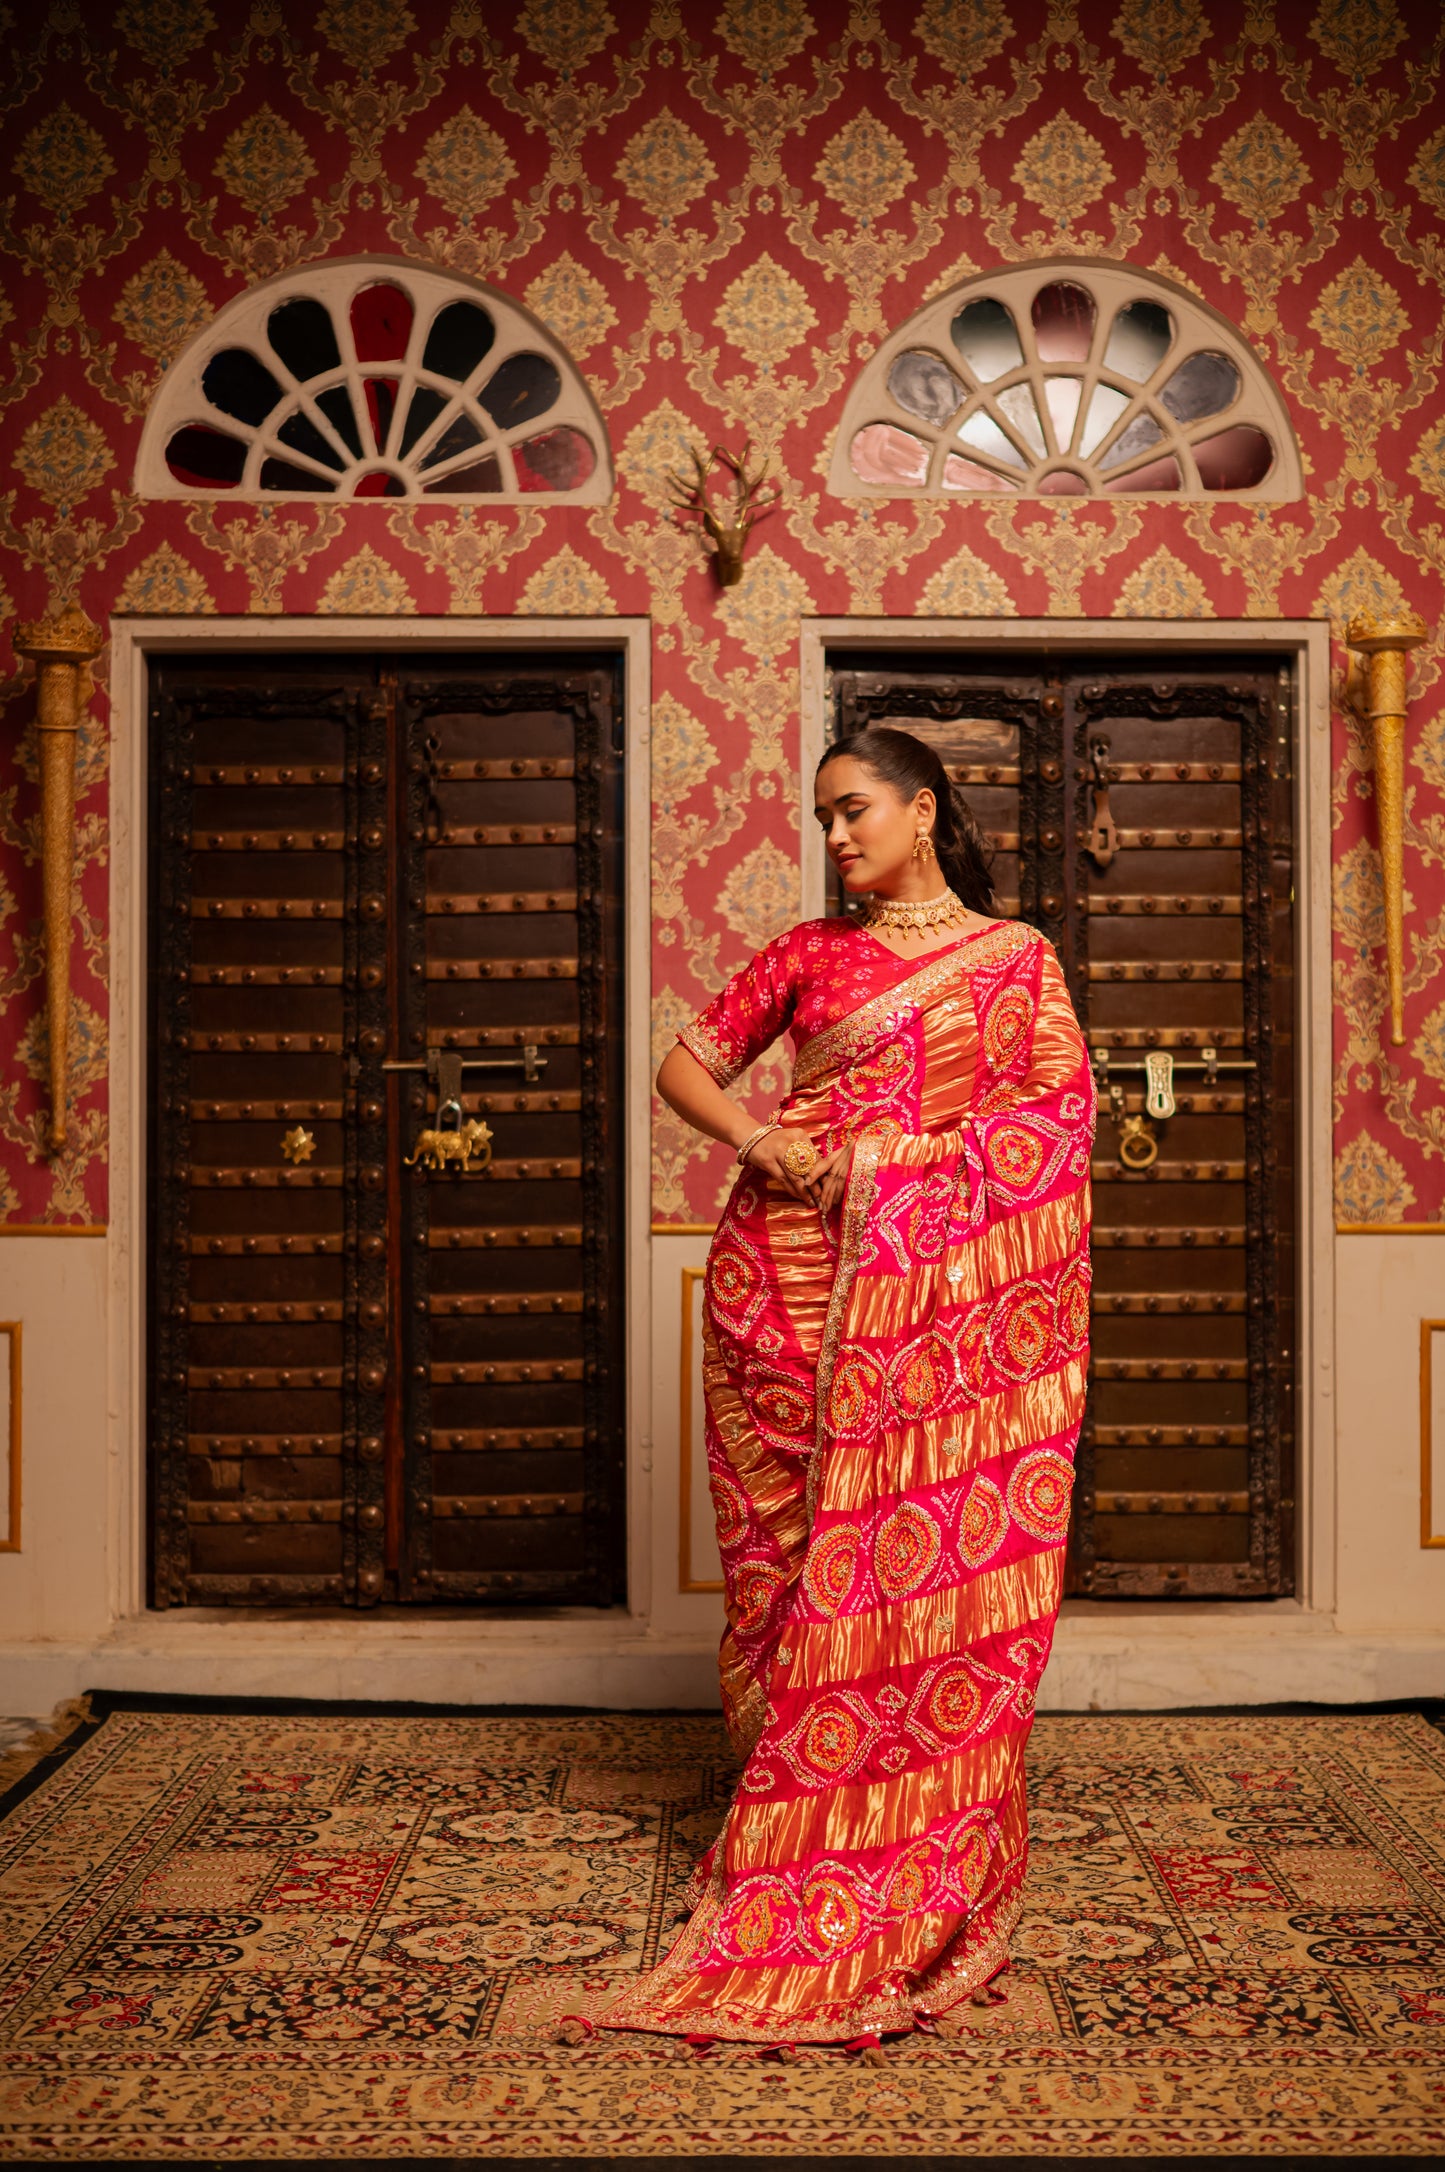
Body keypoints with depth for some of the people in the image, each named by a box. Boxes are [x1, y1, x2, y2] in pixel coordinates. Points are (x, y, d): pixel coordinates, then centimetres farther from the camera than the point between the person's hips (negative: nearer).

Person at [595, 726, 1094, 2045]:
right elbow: (685, 1065, 12)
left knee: (924, 1552, -1)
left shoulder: (1014, 957, 7)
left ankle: (919, 1865, 13)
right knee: (792, 1551, 5)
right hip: (787, 1275, 2)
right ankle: (790, 1824, 20)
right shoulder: (810, 952, 13)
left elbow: (1061, 1107, -5)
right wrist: (753, 1134, -8)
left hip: (928, 1291, -2)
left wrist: (884, 1154, -13)